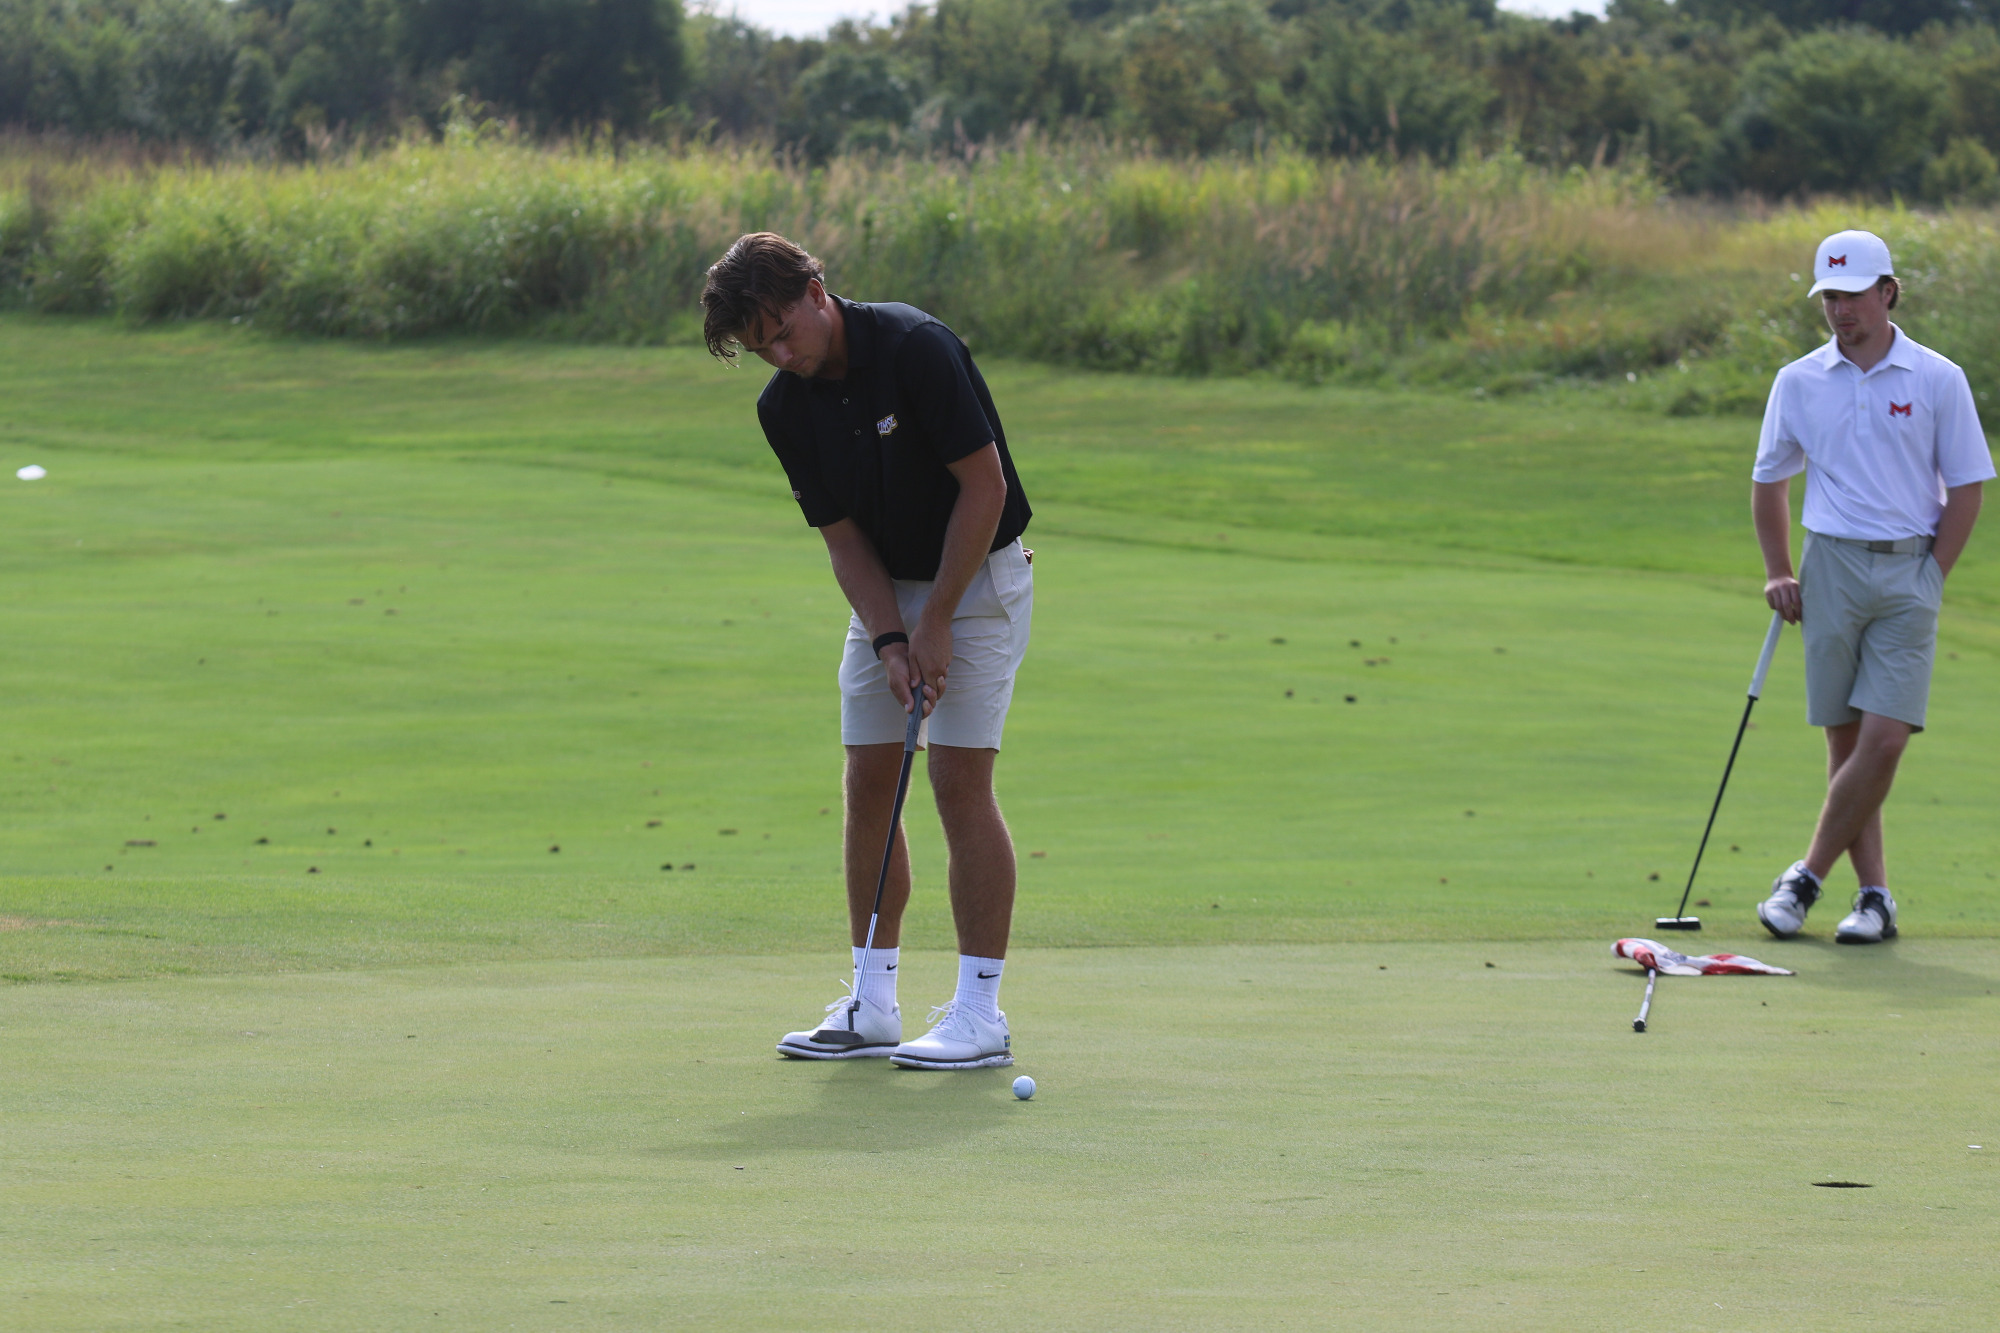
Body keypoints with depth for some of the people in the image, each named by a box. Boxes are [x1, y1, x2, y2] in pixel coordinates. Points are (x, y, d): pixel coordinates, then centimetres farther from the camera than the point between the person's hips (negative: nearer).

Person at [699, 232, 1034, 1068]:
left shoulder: (916, 348, -23)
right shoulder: (785, 408, -5)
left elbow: (983, 485, -21)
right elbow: (843, 536, -2)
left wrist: (936, 622, -18)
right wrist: (890, 641, -16)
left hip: (977, 577, -6)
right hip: (886, 591, 6)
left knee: (959, 781, -12)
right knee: (868, 782, 3)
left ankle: (981, 1012, -9)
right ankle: (872, 1003, 10)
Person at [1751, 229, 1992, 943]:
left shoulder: (1938, 380, -1)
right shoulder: (1799, 382, 5)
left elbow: (1966, 487, 2)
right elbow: (1770, 480, 17)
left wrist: (1930, 578, -3)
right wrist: (1779, 572, 8)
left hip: (1909, 570, -2)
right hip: (1831, 567, 2)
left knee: (1883, 741, -12)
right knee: (1845, 740, 1)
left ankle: (1808, 876, 0)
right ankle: (1874, 895, 6)